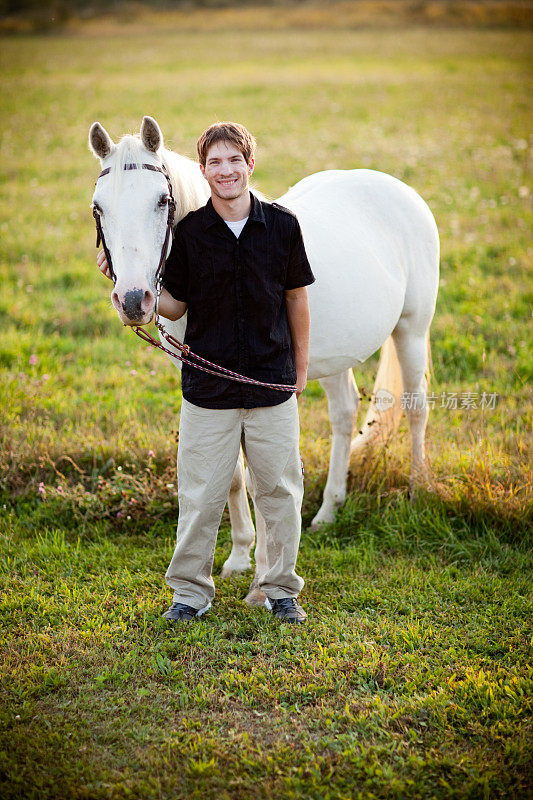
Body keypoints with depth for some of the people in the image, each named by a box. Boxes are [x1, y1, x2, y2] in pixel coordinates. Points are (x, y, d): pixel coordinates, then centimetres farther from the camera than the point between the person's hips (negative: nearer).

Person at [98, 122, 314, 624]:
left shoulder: (282, 225, -1)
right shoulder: (189, 232, -3)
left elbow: (296, 298, 8)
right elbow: (176, 305, 3)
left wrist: (301, 368, 9)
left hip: (273, 383, 1)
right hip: (208, 386, -1)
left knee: (279, 491, 8)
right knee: (200, 493, 4)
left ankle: (281, 589, 23)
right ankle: (191, 591, 20)